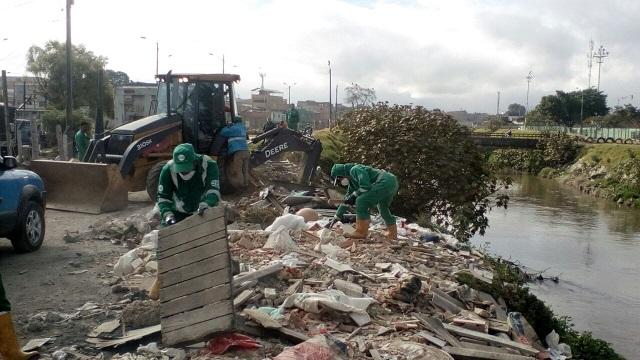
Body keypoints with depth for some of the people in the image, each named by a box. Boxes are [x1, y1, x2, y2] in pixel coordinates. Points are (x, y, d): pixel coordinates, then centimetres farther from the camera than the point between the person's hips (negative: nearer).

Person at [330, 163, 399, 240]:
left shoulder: (355, 170, -7)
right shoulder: (352, 181, 23)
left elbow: (366, 186, -18)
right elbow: (346, 200, 27)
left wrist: (354, 195, -5)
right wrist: (337, 217, 27)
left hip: (385, 182, -11)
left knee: (361, 201, -12)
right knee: (383, 208, 29)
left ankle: (361, 233, -8)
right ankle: (392, 233, 40)